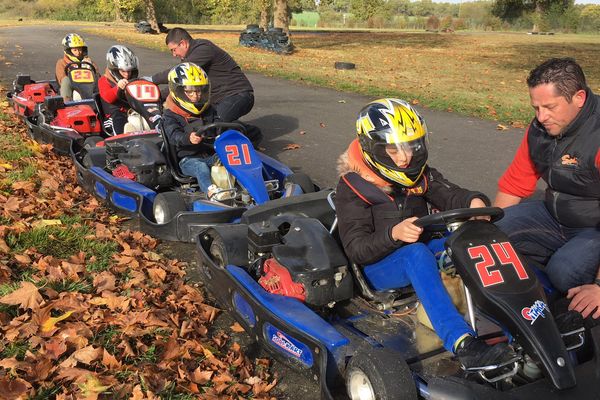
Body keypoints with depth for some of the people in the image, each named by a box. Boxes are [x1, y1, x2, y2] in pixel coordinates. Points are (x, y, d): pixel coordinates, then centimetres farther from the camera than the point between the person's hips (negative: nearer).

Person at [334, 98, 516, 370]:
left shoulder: (419, 174, 8)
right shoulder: (353, 186, -10)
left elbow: (449, 195, -7)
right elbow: (356, 250, -17)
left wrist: (475, 201, -30)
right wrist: (394, 234, -35)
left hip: (421, 251, 6)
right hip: (378, 266, -5)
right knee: (416, 253, -37)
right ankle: (461, 343, -53)